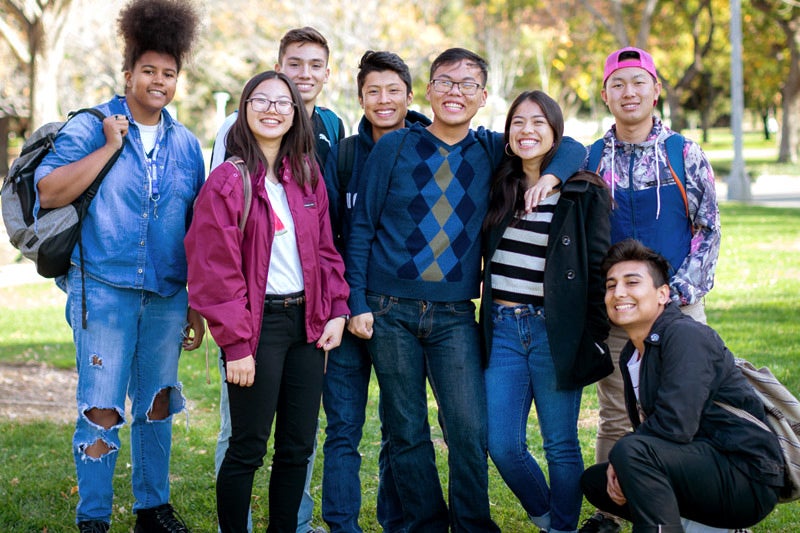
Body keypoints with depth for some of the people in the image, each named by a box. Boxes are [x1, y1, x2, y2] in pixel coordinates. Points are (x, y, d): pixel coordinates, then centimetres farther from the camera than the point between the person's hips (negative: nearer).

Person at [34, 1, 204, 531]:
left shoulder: (187, 145, 11)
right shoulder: (91, 128, -1)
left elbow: (198, 230, 14)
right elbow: (48, 193, -14)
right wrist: (110, 146, -14)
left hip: (168, 296, 4)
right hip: (104, 288, -4)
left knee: (157, 406, 12)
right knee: (101, 410, -5)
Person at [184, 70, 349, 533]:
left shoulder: (307, 175, 10)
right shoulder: (228, 182, -8)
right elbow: (216, 270, -11)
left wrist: (336, 311, 2)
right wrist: (235, 343, -15)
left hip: (307, 320, 6)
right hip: (259, 324, -6)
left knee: (299, 446, 10)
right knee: (248, 449, 0)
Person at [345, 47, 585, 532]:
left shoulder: (491, 151, 8)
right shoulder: (395, 146, 3)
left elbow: (572, 147, 11)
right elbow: (362, 227, 4)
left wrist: (550, 176, -11)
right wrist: (358, 302, -3)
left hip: (455, 314, 1)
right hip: (391, 310, 0)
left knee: (470, 430, -8)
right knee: (406, 432, 4)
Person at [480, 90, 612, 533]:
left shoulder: (584, 194, -2)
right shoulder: (499, 189, 11)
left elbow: (598, 268, -2)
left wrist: (595, 335, -6)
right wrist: (489, 321, 9)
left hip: (555, 332, -4)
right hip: (502, 330, 4)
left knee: (561, 446, 3)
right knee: (502, 445, 3)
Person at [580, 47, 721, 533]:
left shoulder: (686, 155, 2)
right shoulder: (591, 161, 5)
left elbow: (709, 228, 2)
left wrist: (682, 290, -8)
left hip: (678, 307, -1)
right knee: (615, 419, 7)